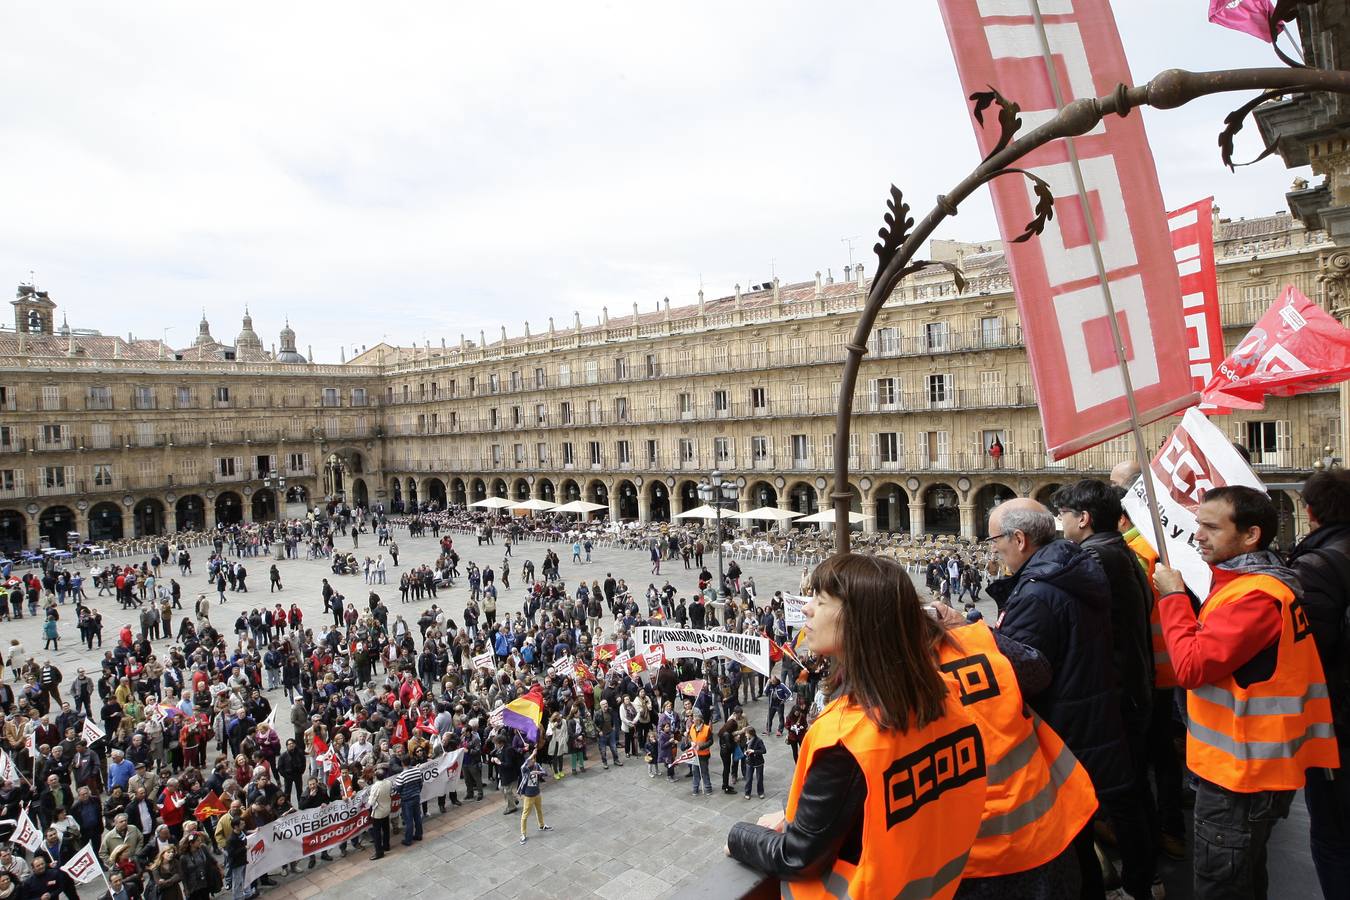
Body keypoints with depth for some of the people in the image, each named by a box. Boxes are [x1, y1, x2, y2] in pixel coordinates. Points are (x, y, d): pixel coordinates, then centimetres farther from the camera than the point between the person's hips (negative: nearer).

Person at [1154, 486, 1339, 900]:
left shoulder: (1255, 595, -25)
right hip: (1244, 765, 10)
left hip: (1241, 772, -10)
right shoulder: (1264, 581, 9)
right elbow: (1215, 650, 14)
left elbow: (1191, 667, -26)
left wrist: (1173, 596, -18)